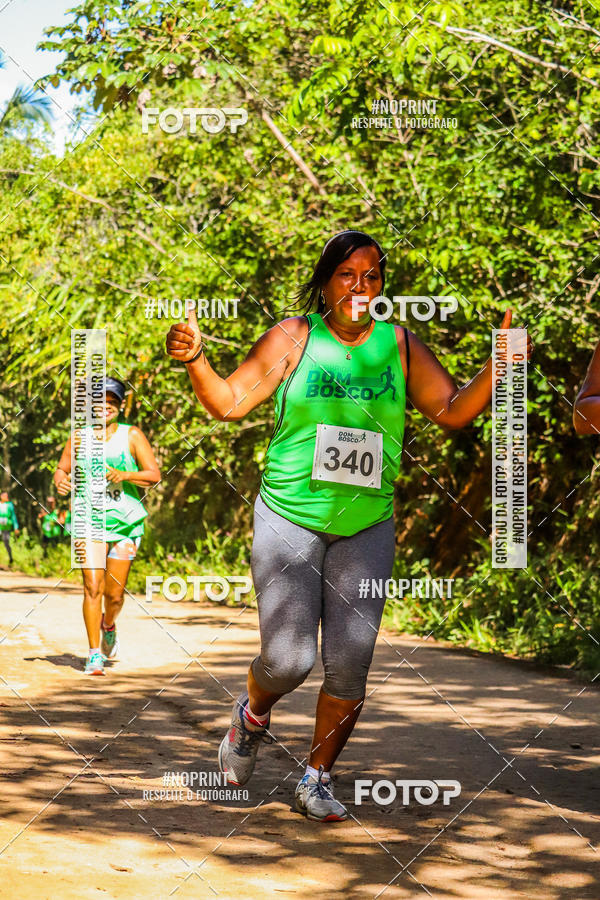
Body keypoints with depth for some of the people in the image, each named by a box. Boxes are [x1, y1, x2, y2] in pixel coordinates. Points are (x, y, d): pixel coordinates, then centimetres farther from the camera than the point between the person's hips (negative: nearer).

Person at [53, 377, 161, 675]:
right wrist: (61, 479, -9)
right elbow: (62, 469, 14)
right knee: (92, 587, -13)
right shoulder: (80, 436, 6)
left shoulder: (132, 435, 2)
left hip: (126, 521, 0)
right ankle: (94, 654, -7)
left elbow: (154, 474, -2)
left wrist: (124, 475, -19)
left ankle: (109, 625, 37)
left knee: (115, 595, 2)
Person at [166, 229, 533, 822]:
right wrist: (193, 360, -21)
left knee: (349, 667, -4)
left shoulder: (400, 346, 4)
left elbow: (452, 411, 5)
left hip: (366, 528, 2)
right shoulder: (293, 338, -2)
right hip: (290, 519, -2)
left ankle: (317, 779, 18)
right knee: (288, 661, -10)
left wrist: (497, 366, -10)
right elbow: (229, 403, -3)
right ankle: (253, 712, 27)